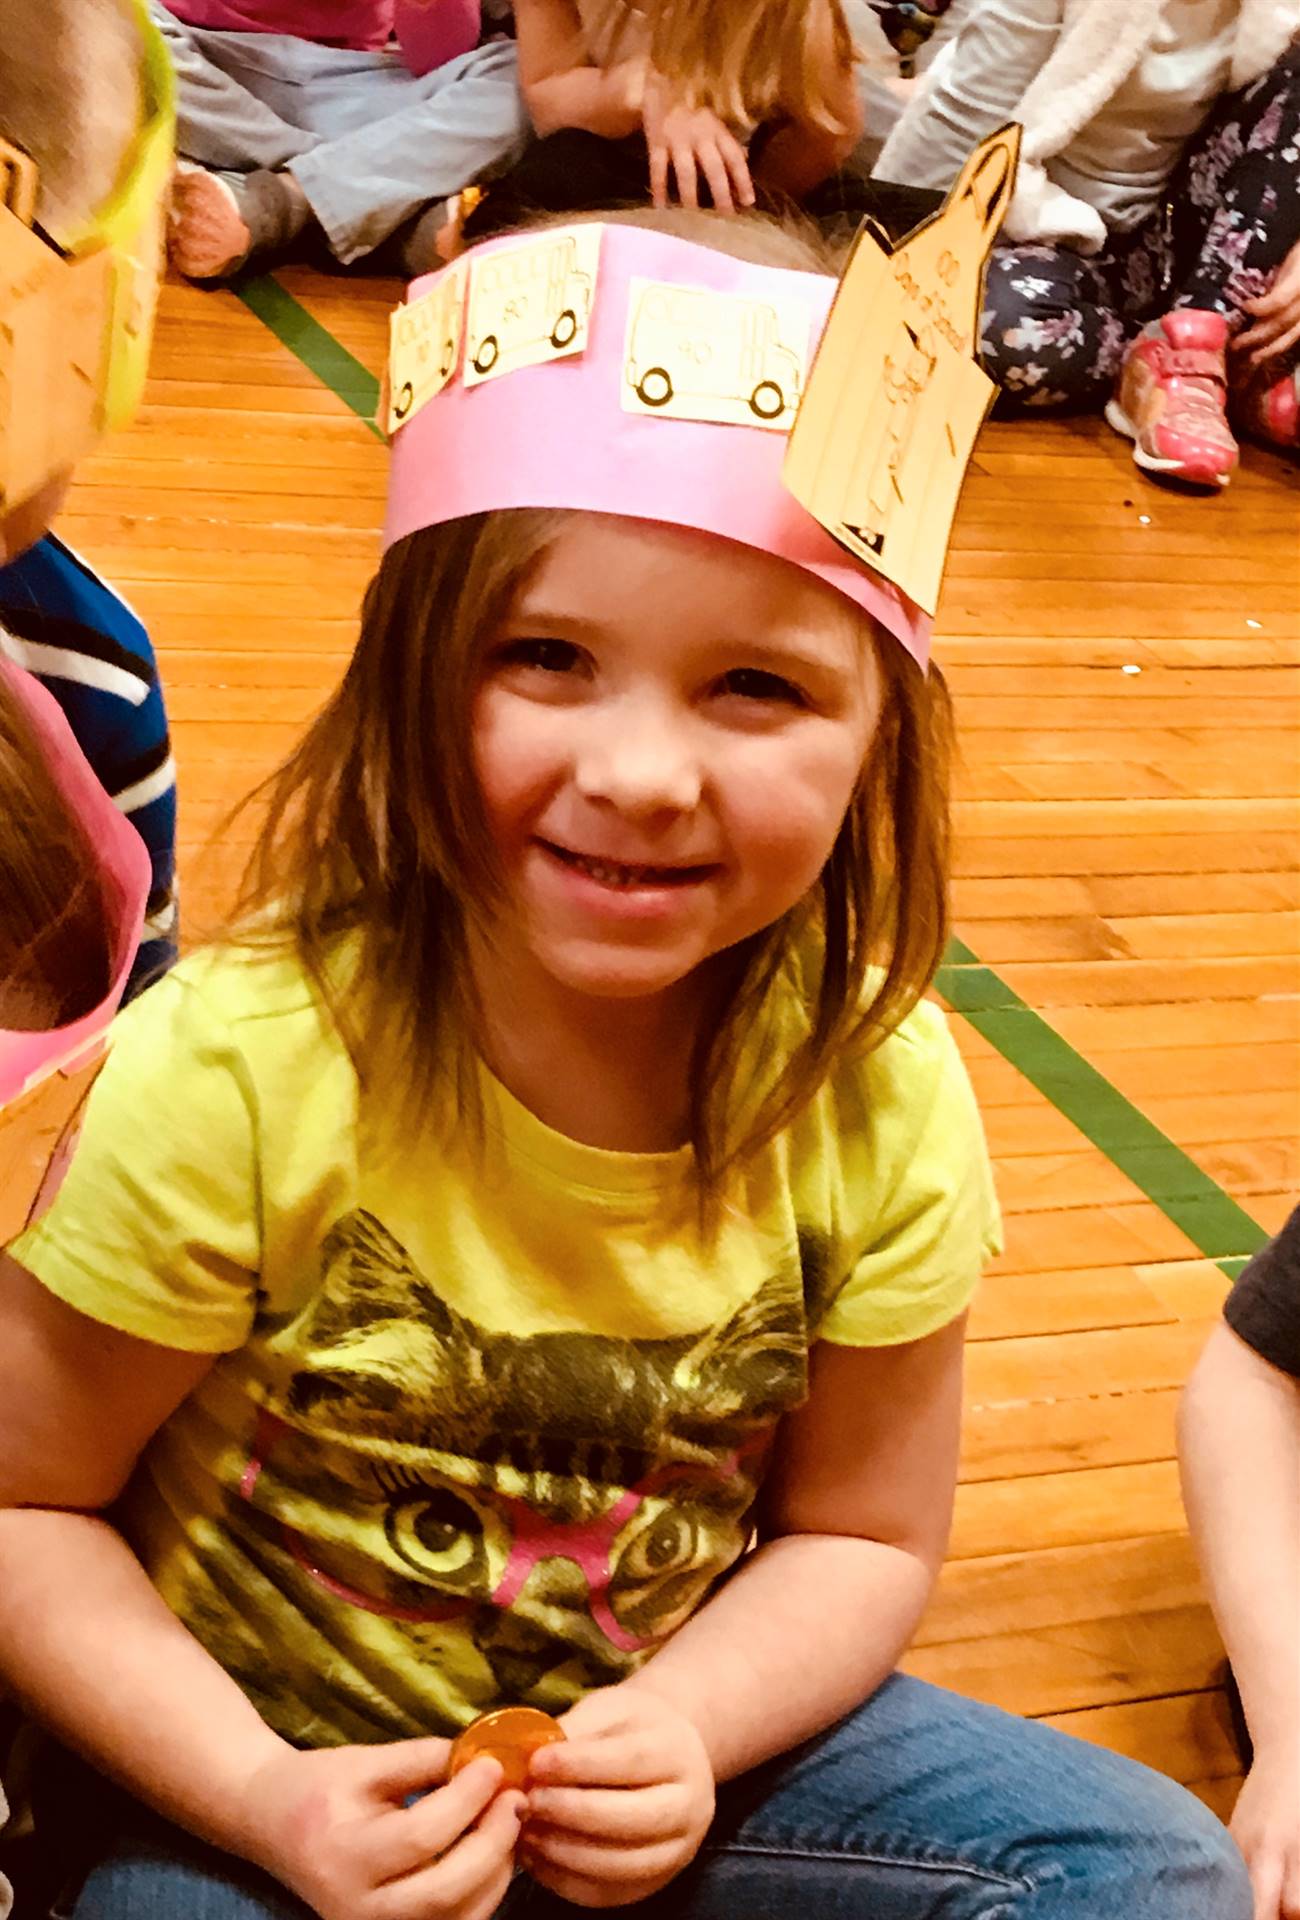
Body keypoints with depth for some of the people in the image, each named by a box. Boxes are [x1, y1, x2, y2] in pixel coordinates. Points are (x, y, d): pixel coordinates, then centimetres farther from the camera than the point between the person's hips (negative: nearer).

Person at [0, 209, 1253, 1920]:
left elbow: (858, 1533, -1)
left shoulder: (879, 1098, -15)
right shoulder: (234, 1076, -25)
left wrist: (684, 1728, -19)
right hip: (267, 1769, -2)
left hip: (670, 1733, 3)